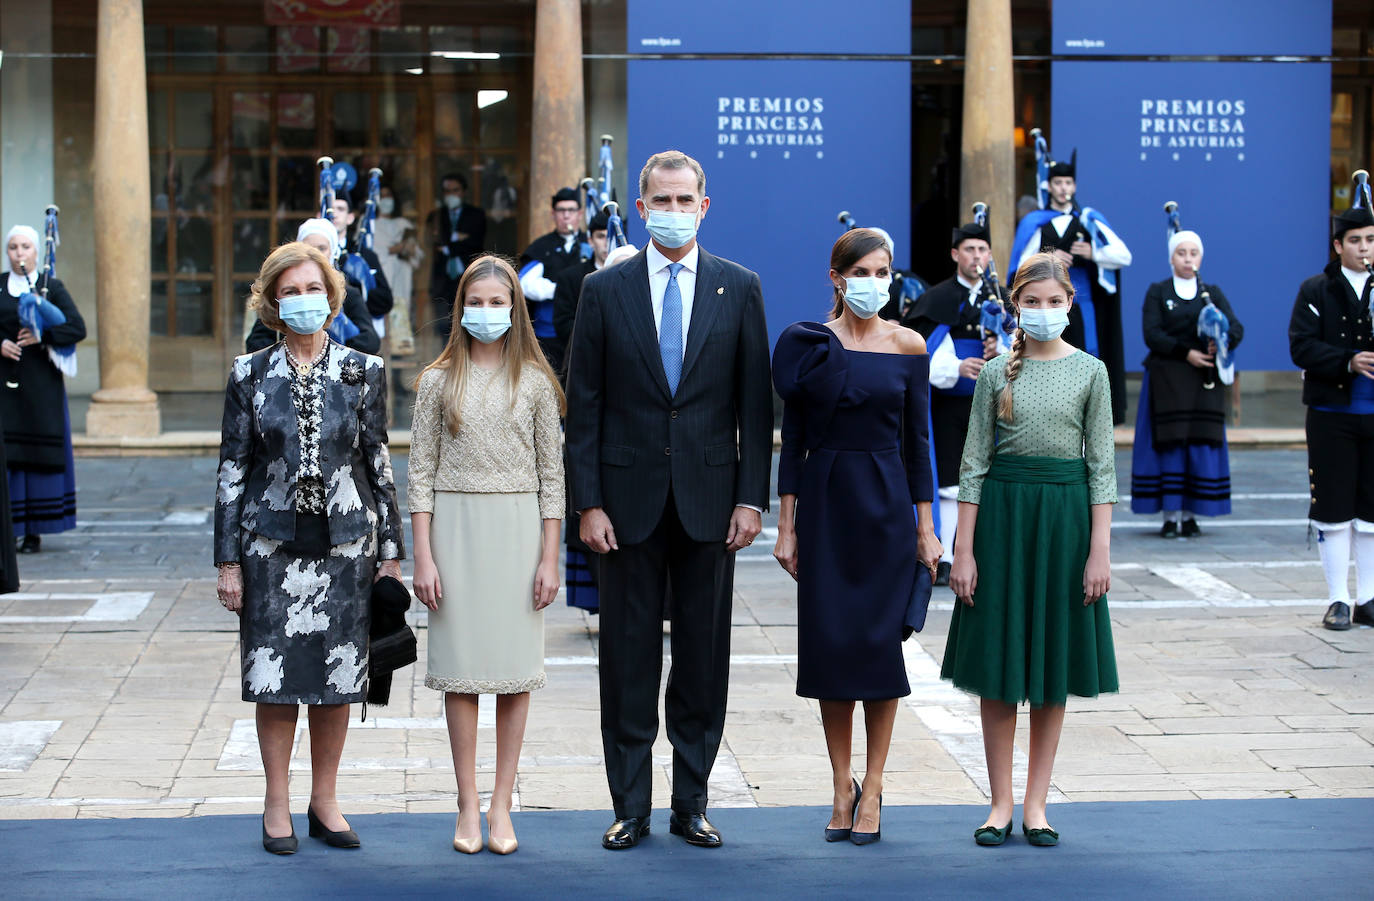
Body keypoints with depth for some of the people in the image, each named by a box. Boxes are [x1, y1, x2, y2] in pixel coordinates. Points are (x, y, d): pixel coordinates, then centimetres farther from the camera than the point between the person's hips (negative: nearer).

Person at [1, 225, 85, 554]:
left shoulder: (52, 287, 5)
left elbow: (77, 328, -2)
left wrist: (42, 337, -13)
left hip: (41, 380, -1)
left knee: (40, 453, -2)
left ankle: (35, 531, 3)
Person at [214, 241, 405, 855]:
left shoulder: (363, 372, 3)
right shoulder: (250, 375, 2)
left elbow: (378, 463, 6)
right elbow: (232, 470, 3)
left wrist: (390, 549, 4)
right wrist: (228, 561, 0)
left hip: (345, 540, 1)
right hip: (273, 543, -1)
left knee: (338, 675, 5)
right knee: (275, 674, 1)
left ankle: (324, 801, 18)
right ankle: (277, 805, 14)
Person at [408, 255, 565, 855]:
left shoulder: (535, 382, 5)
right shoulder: (438, 381, 4)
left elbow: (551, 473, 5)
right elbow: (421, 473, 3)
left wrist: (549, 558, -1)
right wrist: (423, 557, -4)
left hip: (518, 529, 0)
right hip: (455, 527, 0)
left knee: (515, 669, 2)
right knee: (460, 668, 2)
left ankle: (502, 805, 10)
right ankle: (467, 806, 10)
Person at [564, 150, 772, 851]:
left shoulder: (739, 289, 4)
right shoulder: (605, 290, 2)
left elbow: (755, 403, 4)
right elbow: (583, 405, 2)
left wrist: (751, 497, -3)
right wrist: (588, 502, -5)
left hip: (709, 498, 1)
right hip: (630, 498, 0)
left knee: (704, 657, 6)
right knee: (628, 658, 4)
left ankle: (692, 804, 17)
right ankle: (630, 807, 14)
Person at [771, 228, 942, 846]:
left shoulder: (907, 345, 2)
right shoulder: (807, 344, 1)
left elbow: (916, 440, 4)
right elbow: (793, 439, 3)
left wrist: (925, 526, 1)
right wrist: (786, 526, -1)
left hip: (885, 502, 0)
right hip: (823, 502, 0)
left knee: (880, 643, -1)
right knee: (829, 642, 1)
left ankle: (871, 790, 8)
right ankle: (842, 788, 13)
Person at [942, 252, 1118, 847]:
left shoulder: (1090, 371, 2)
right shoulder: (997, 373, 3)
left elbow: (1101, 465, 1)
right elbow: (974, 462, 2)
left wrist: (1100, 550, -6)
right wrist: (963, 549, -3)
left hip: (1066, 512, 0)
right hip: (1003, 512, 0)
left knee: (1053, 661, 4)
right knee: (999, 663, 2)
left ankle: (1036, 803, 12)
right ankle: (1001, 803, 10)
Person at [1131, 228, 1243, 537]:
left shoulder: (1212, 293, 13)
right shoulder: (1158, 292, 7)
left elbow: (1236, 328, 0)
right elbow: (1151, 334, -6)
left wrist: (1223, 342, -23)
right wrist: (1186, 353, -18)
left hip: (1203, 383, 2)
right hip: (1166, 380, -2)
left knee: (1201, 444, -2)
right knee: (1169, 443, -6)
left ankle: (1190, 516, 3)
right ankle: (1170, 516, -3)